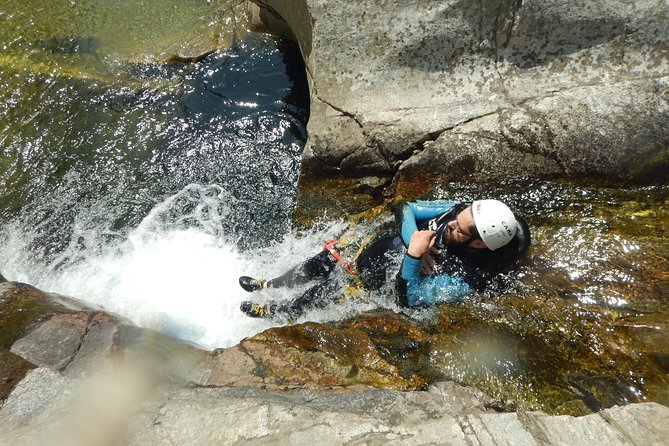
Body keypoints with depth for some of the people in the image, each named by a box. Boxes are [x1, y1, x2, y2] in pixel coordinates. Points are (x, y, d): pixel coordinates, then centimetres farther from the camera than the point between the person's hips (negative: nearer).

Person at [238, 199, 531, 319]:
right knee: (329, 254, 5)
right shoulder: (459, 211, -19)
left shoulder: (463, 280, -34)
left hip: (393, 278, -6)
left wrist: (413, 257, -41)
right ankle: (271, 285, 31)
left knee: (327, 291, -5)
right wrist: (414, 245, -25)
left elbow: (407, 299, -30)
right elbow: (406, 210, -10)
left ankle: (276, 312, 28)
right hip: (390, 242, 6)